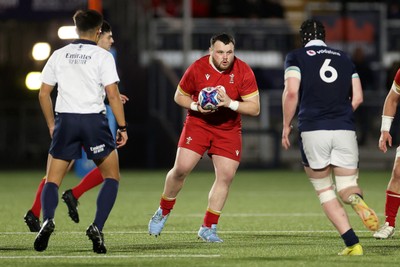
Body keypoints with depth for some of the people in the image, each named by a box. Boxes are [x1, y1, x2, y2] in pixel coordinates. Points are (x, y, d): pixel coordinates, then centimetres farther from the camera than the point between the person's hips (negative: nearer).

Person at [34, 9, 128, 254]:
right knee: (112, 177, 13)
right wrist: (122, 127, -3)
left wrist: (52, 125, 21)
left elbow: (43, 94, 10)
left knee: (52, 180, 9)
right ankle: (97, 227, -6)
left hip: (65, 120, 2)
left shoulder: (59, 55, 8)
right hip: (94, 121, -2)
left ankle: (48, 220, -20)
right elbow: (113, 95, -9)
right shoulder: (103, 56, -2)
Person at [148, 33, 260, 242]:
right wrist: (196, 106, -19)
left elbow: (254, 108, -13)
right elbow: (179, 96, 1)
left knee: (226, 176, -8)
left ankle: (208, 228, 4)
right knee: (181, 169, -12)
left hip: (229, 129, 1)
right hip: (198, 123, -1)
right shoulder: (197, 69, -13)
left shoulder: (244, 72, -13)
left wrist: (230, 103, -29)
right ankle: (163, 212, 12)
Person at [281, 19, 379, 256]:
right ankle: (356, 199, -30)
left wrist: (286, 126, 3)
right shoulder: (344, 59, 16)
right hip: (344, 130, 2)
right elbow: (357, 98, 11)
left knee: (325, 190, 11)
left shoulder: (296, 57, 5)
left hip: (313, 130, -2)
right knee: (346, 186, 10)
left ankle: (352, 243, -5)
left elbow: (291, 92, -8)